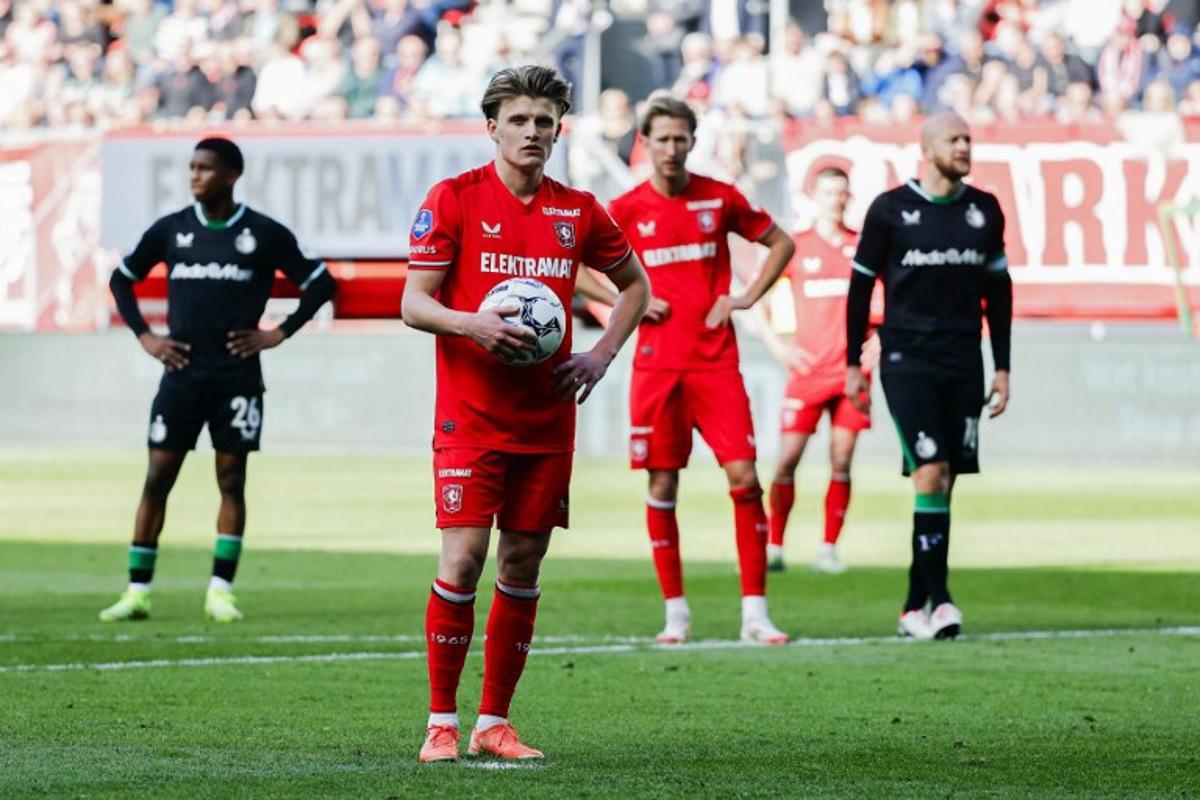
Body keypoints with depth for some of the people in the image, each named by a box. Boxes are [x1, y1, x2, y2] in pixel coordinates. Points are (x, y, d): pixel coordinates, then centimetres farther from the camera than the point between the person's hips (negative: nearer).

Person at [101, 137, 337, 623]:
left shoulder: (263, 234, 1)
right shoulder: (171, 229, 7)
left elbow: (320, 283, 6)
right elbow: (122, 278, 19)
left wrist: (278, 334, -2)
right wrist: (144, 337, 8)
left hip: (237, 377, -2)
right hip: (182, 372, 2)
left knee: (232, 480, -2)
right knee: (157, 478, -1)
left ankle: (221, 591, 3)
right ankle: (137, 592, 2)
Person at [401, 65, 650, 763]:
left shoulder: (578, 211, 8)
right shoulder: (455, 199, -3)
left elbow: (635, 284, 21)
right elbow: (413, 303, -4)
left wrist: (602, 354, 6)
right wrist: (471, 325, -24)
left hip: (548, 420, 4)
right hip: (470, 416, -4)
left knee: (523, 566, 5)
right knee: (464, 558, -11)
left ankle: (496, 721, 13)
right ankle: (442, 723, -2)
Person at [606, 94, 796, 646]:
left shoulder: (720, 199, 4)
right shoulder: (627, 209, 2)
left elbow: (780, 244, 16)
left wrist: (747, 297, 3)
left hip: (717, 362, 0)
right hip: (656, 365, 0)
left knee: (744, 478, -9)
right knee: (662, 486, 2)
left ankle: (755, 612, -6)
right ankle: (675, 612, 12)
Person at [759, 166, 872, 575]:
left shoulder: (863, 246, 7)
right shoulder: (796, 247, 3)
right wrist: (775, 344, -3)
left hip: (852, 369, 1)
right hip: (808, 369, -1)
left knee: (841, 462, -1)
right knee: (787, 458, -6)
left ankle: (829, 549, 4)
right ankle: (774, 545, 1)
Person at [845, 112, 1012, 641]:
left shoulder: (984, 210, 9)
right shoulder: (891, 209, -1)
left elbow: (998, 289, 16)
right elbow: (861, 285, 5)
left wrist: (1002, 367, 13)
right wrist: (853, 364, 4)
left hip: (963, 361, 4)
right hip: (907, 359, -4)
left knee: (944, 481, 3)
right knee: (931, 473, -16)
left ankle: (914, 606, 10)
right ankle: (938, 600, -17)